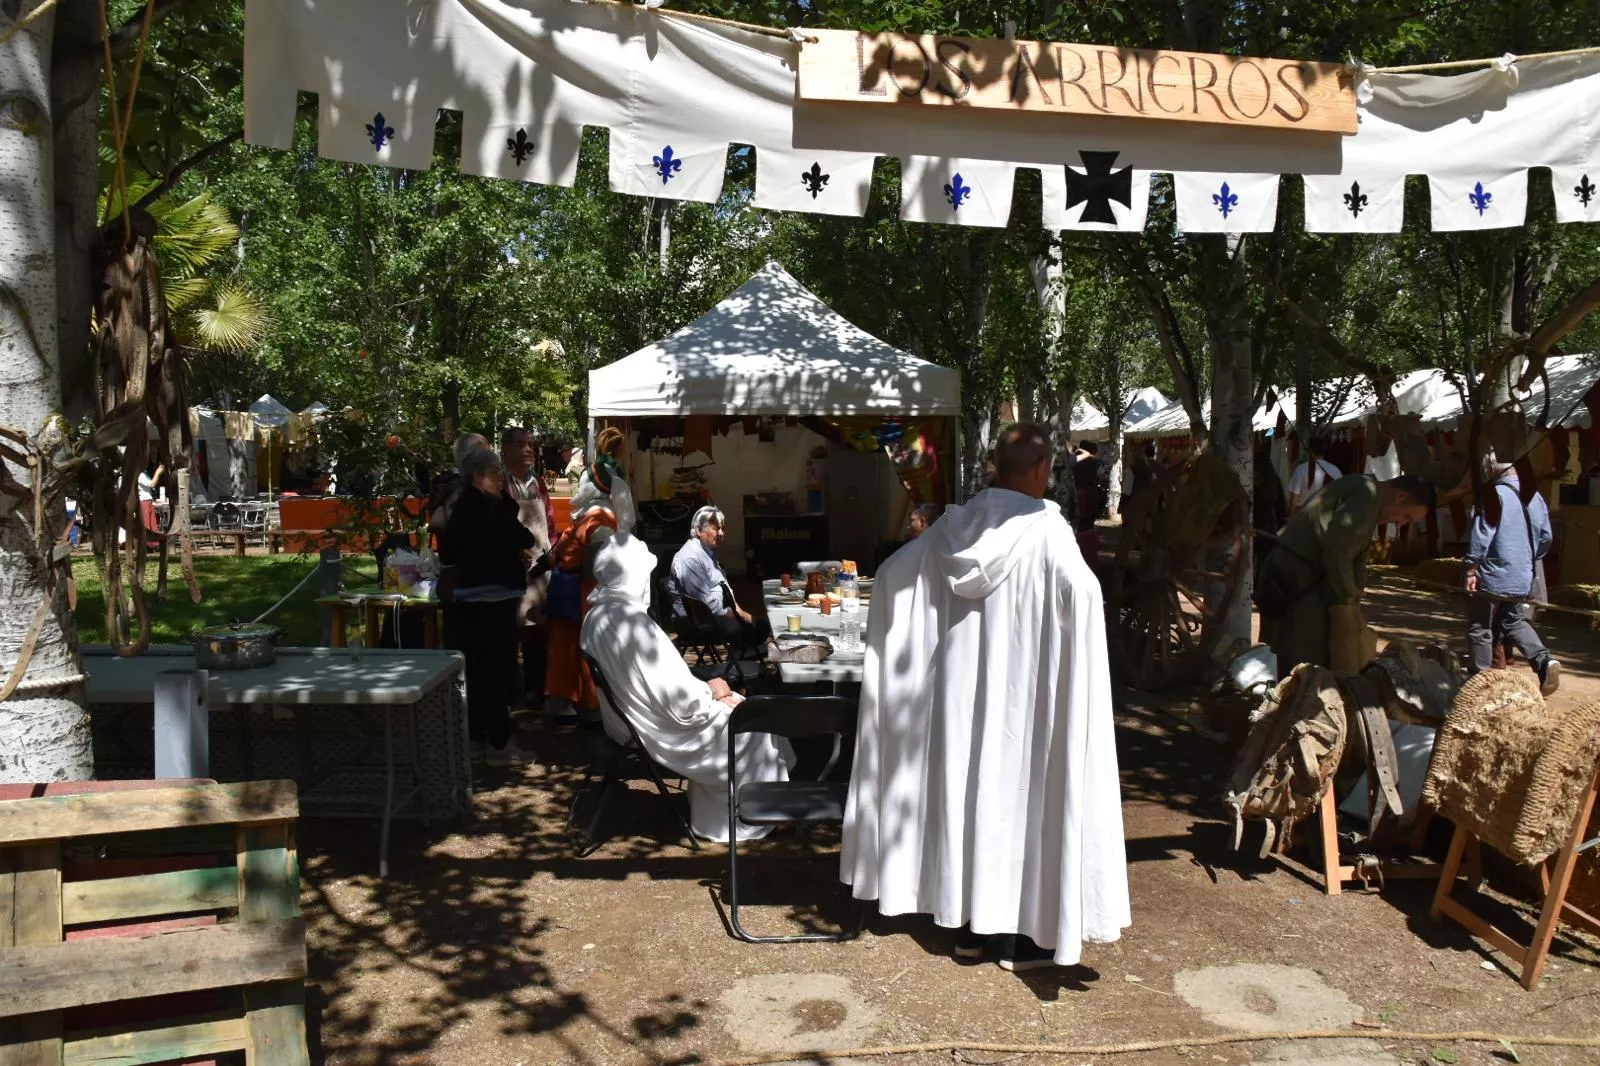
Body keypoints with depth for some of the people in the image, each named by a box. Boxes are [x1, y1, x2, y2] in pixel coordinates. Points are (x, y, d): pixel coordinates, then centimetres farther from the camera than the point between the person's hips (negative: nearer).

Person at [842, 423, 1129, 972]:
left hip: (957, 690, 5)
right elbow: (1083, 589, -28)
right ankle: (1023, 936, 16)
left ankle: (968, 924, 25)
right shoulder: (1044, 527, -14)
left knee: (965, 789, 14)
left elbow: (889, 572, 6)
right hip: (1020, 694, -5)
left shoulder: (954, 524, 2)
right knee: (1022, 796, 6)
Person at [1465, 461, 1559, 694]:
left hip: (1492, 578, -7)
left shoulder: (1495, 494, -15)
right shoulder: (1535, 497, 7)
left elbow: (1482, 535, -19)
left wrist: (1471, 570, -14)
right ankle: (1544, 660, 0)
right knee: (1514, 622, 21)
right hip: (1522, 579, 7)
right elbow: (1546, 538, 13)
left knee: (1480, 629, 5)